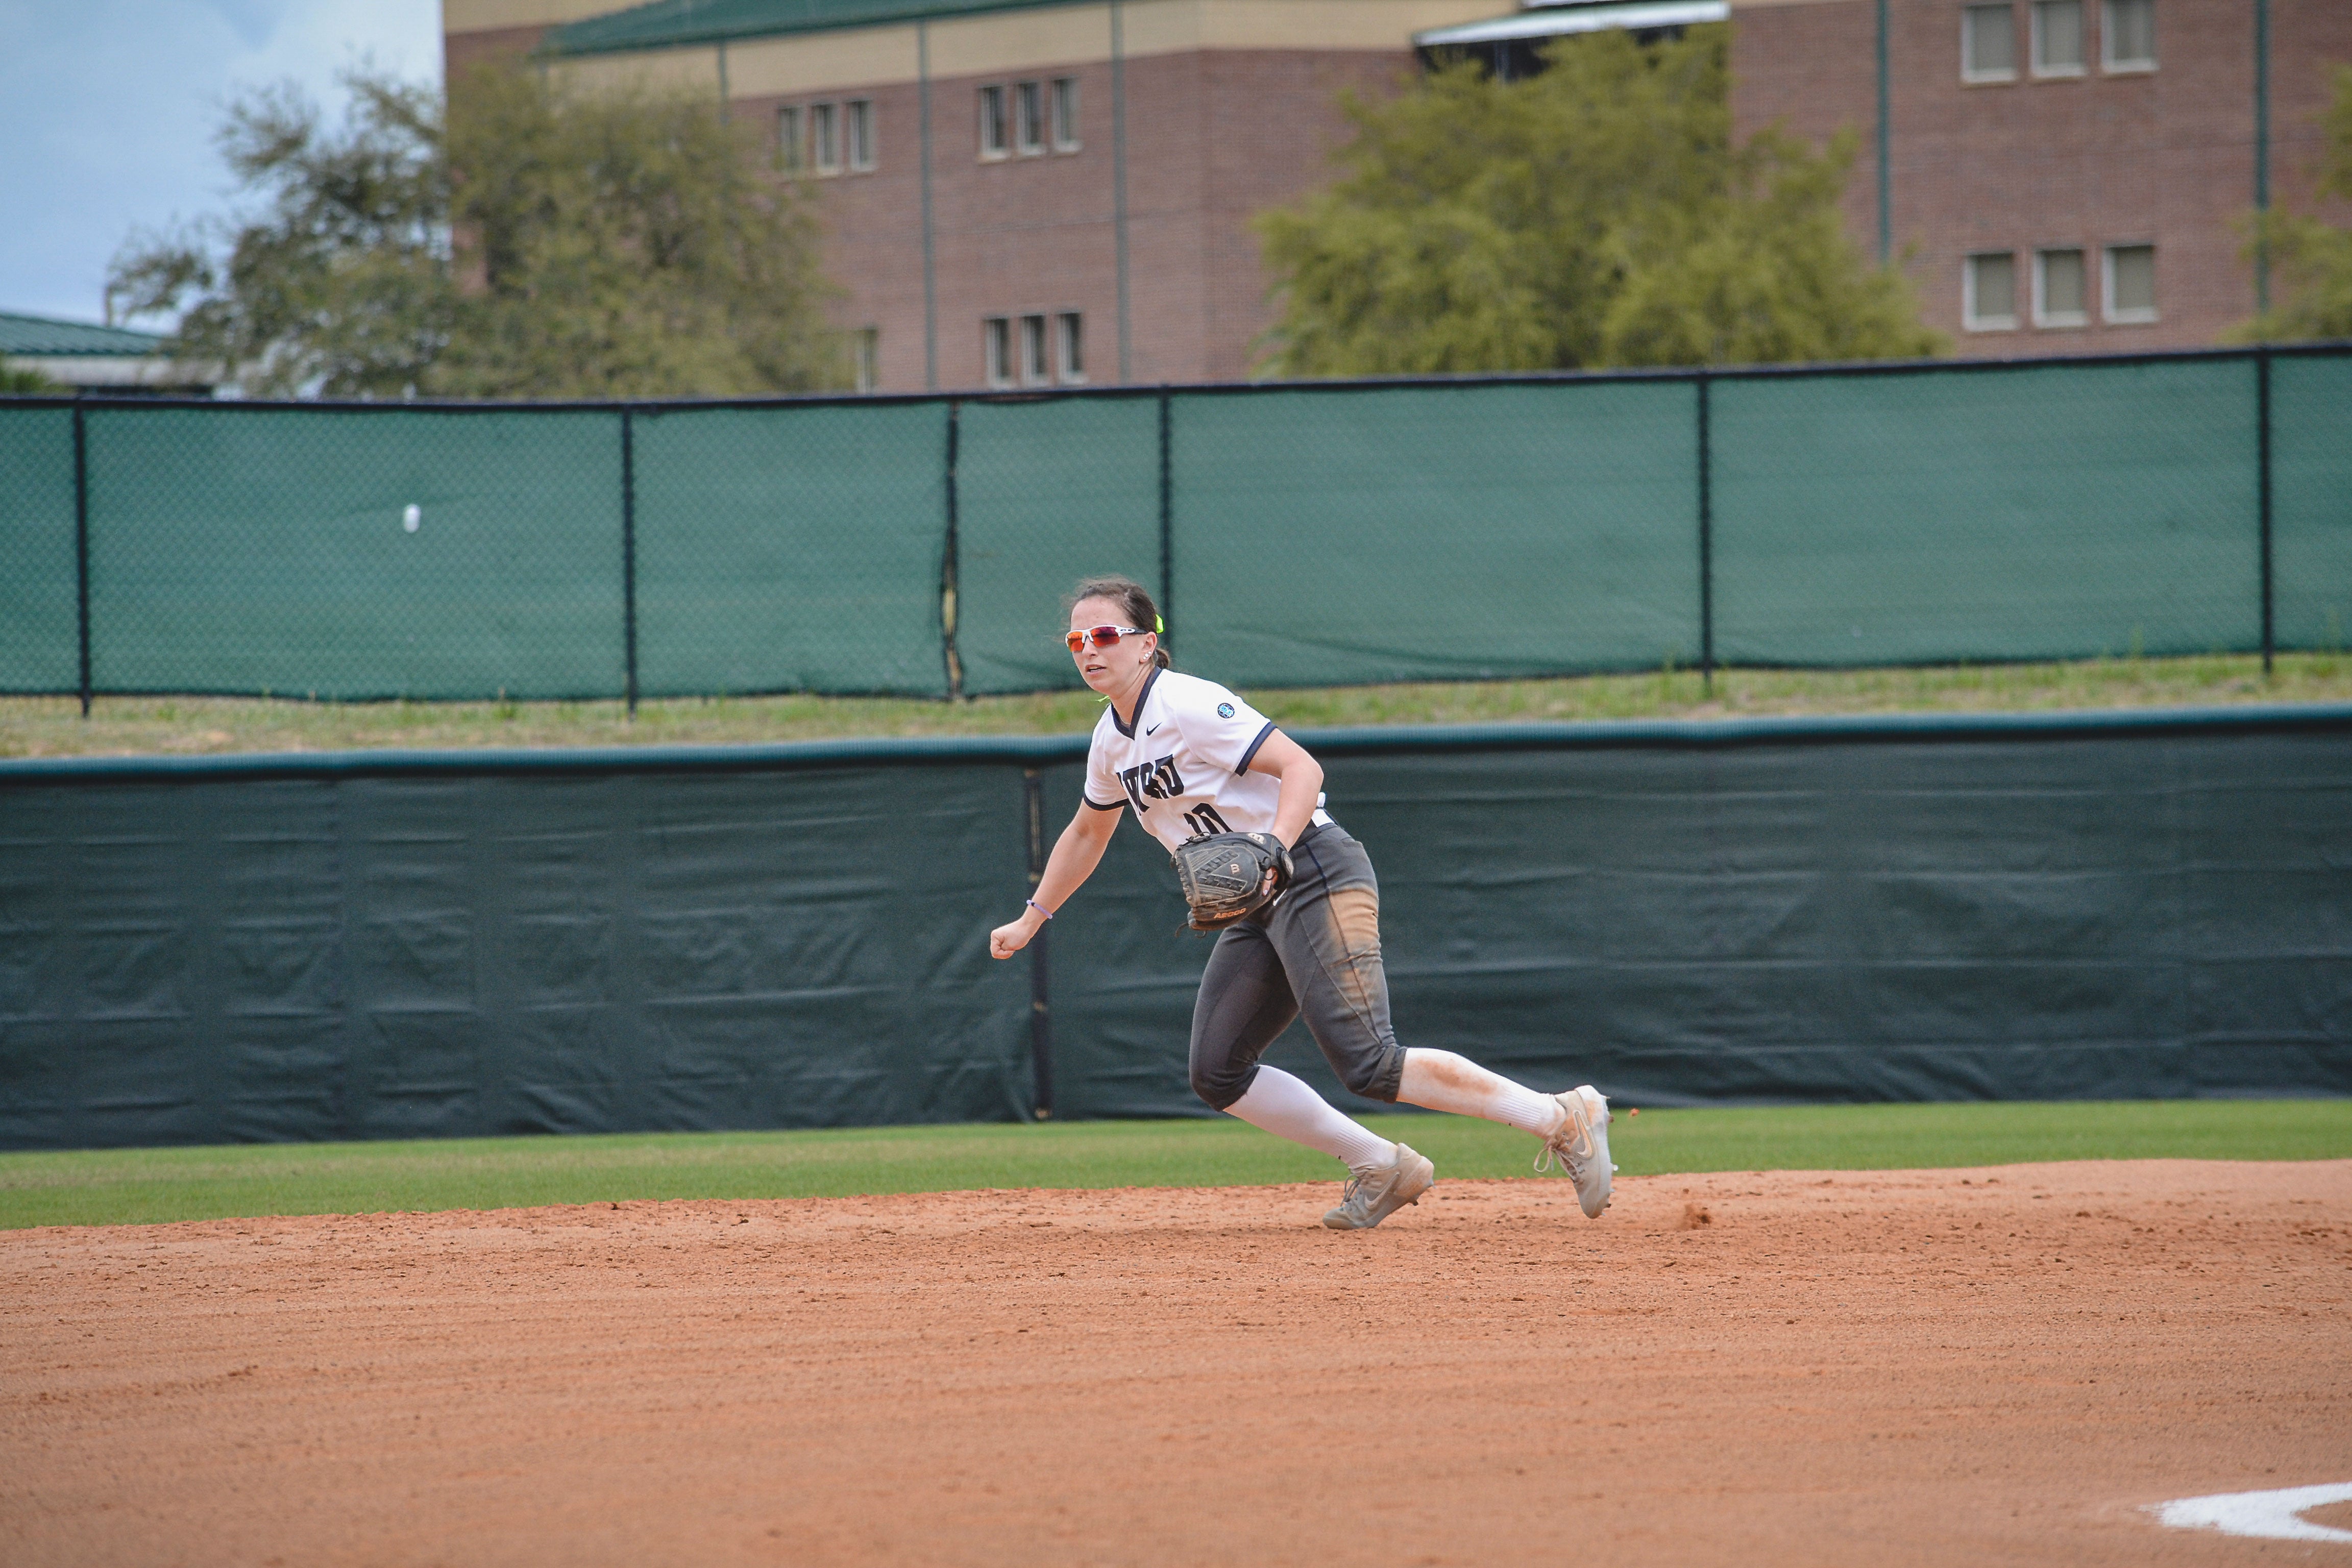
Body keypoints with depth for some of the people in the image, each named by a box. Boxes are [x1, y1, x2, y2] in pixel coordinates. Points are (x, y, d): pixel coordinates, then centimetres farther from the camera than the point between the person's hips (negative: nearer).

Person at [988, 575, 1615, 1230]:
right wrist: (1031, 920, 35)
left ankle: (1563, 1118, -15)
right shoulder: (1113, 741, 14)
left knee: (1369, 1066, -20)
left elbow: (1302, 767, -22)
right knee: (1217, 1075, 2)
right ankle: (1383, 1168, 9)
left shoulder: (1189, 706, -14)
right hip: (1259, 906, 10)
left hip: (1316, 878, -10)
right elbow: (1087, 832, 33)